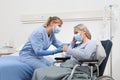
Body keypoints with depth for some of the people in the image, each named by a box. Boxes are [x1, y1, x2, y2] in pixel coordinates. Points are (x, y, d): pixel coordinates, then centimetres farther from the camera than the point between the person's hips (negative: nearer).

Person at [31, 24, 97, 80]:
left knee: (40, 74, -23)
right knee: (38, 72, -10)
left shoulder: (91, 42, 2)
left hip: (76, 71, -9)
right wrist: (73, 42, 19)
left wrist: (68, 50, -13)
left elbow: (86, 55, -19)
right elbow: (68, 55, 28)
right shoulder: (79, 44, 27)